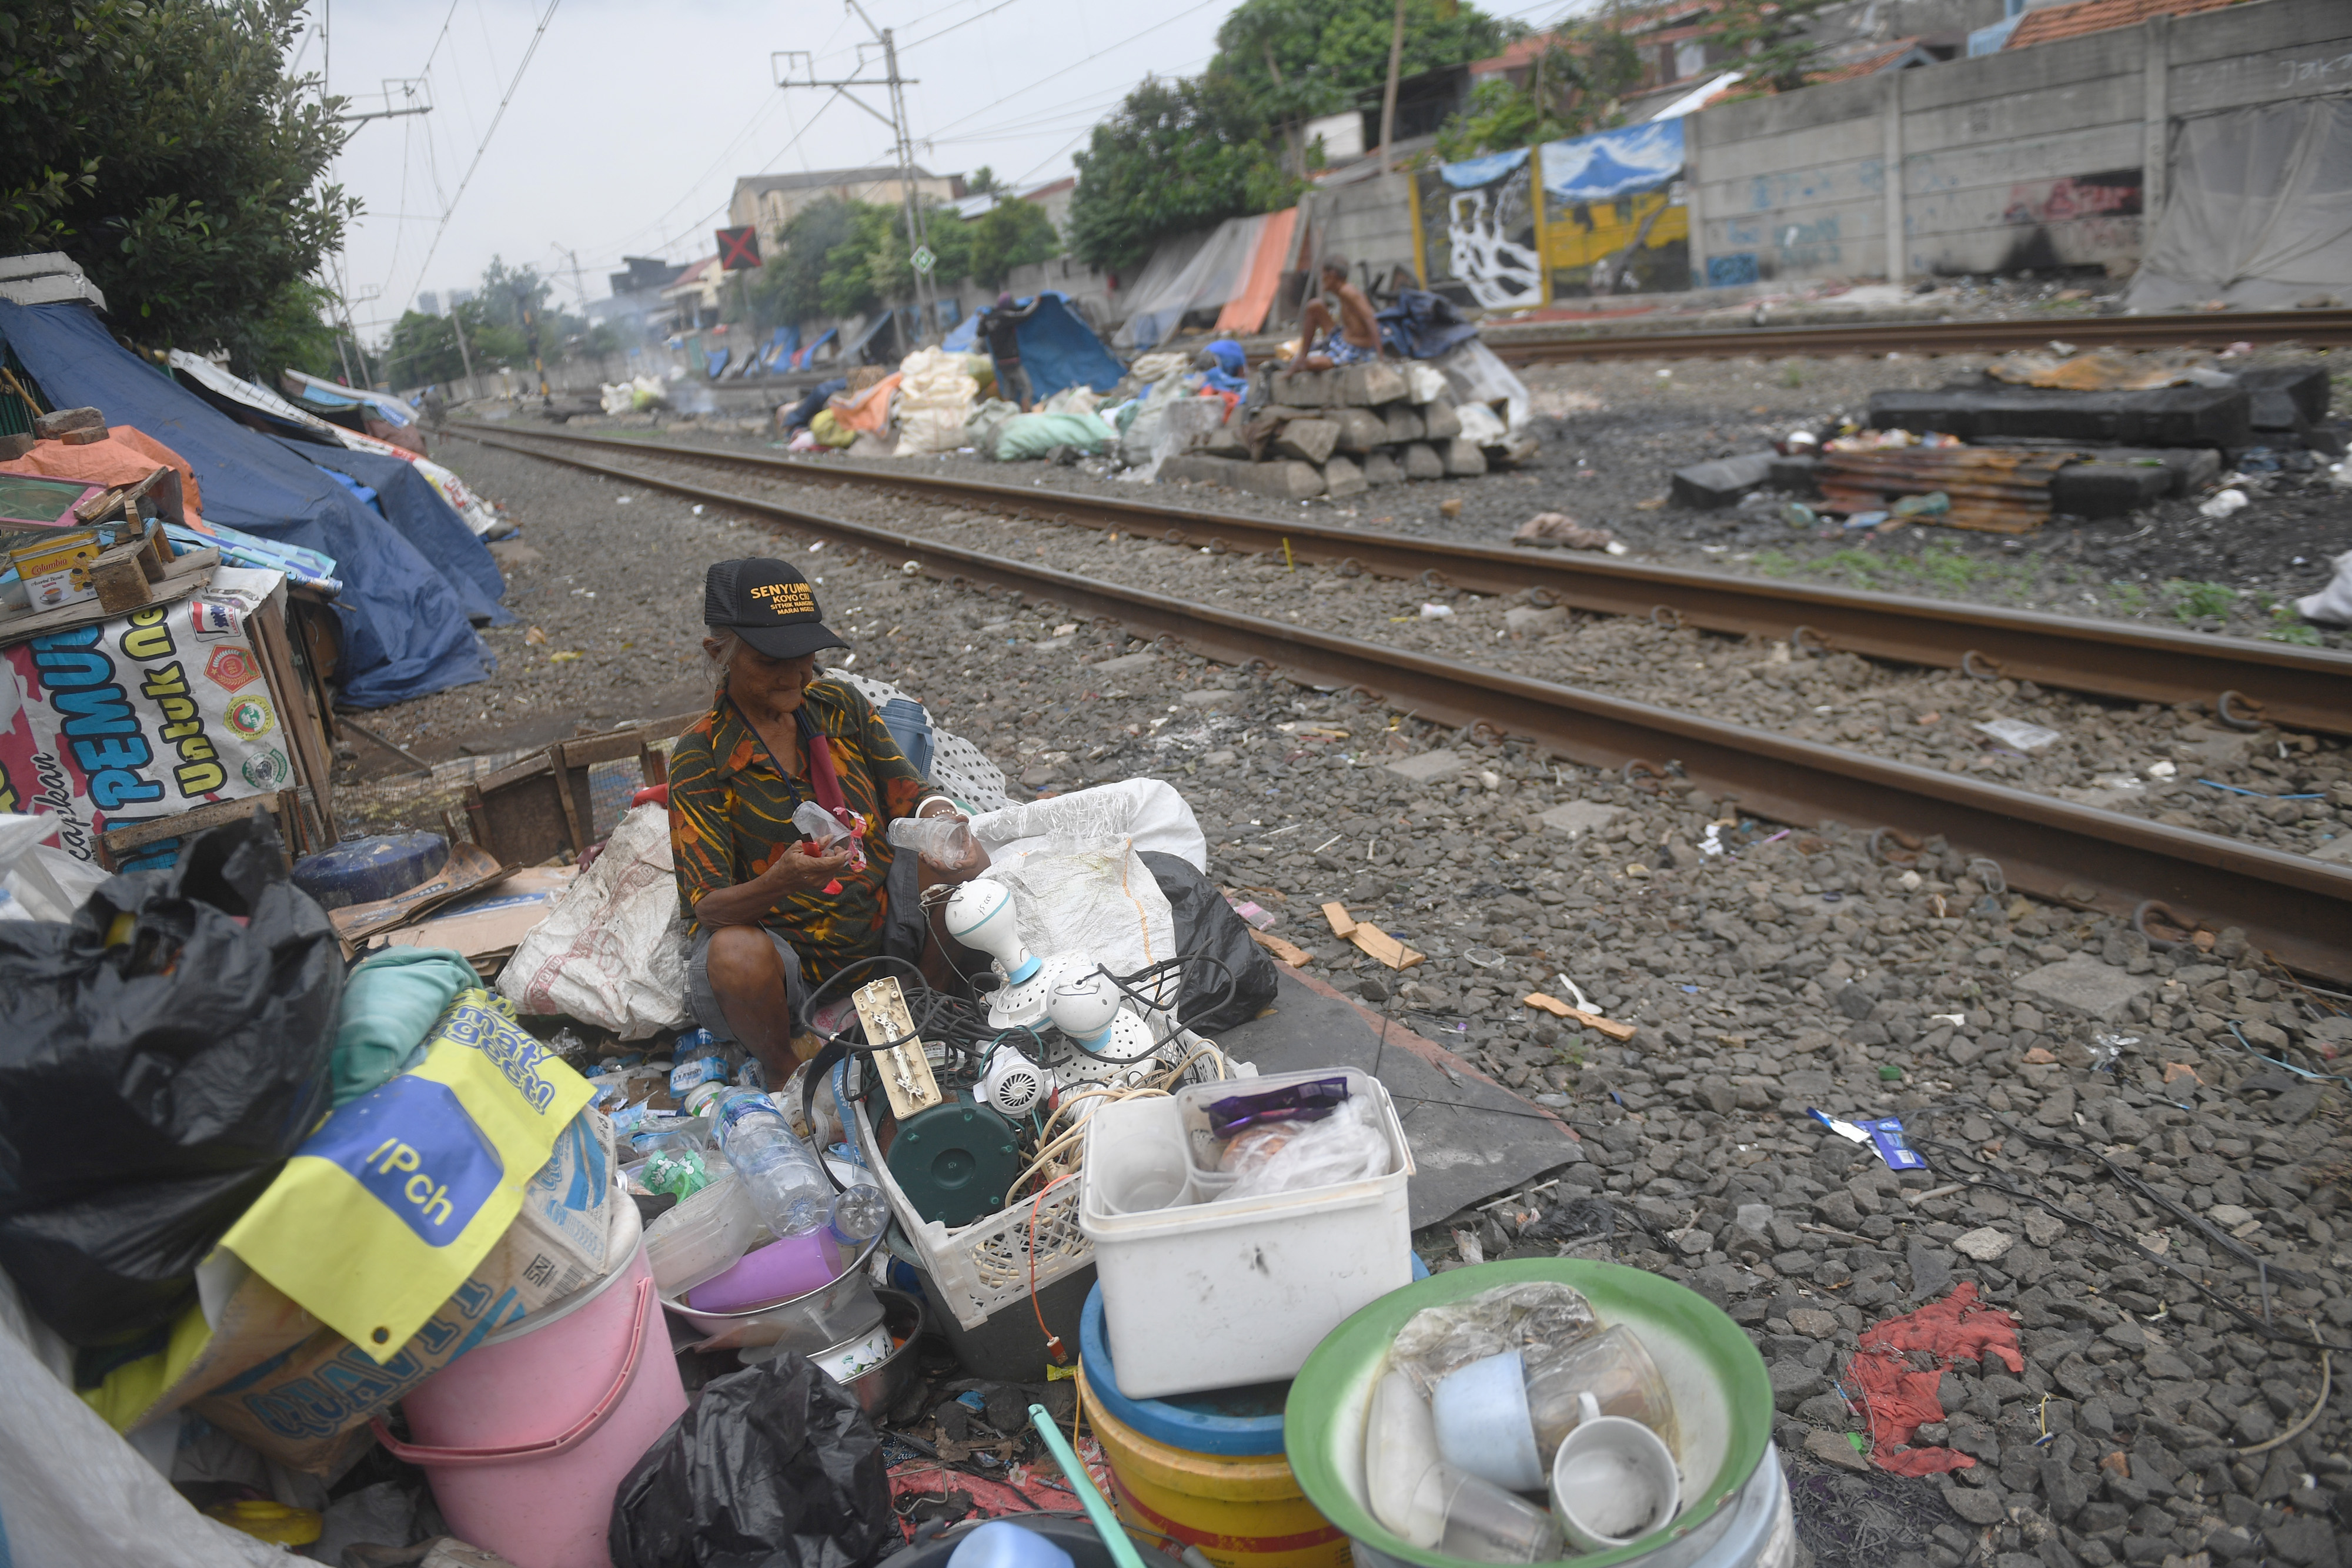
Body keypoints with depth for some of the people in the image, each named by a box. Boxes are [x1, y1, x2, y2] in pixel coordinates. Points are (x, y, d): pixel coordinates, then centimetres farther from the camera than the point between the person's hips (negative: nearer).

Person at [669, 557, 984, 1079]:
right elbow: (706, 907, -19)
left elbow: (905, 793, 1)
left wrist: (941, 816, -25)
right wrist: (779, 883, -41)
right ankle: (784, 1066, -4)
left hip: (877, 926, 4)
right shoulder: (701, 758, -14)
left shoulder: (840, 705, 1)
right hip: (778, 948, -4)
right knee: (737, 955, -37)